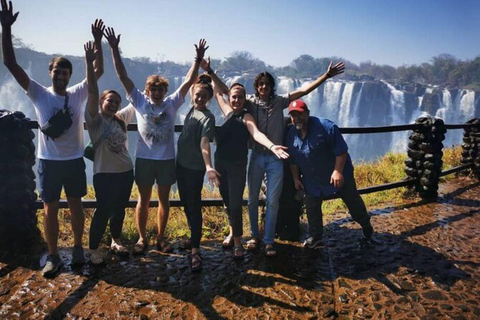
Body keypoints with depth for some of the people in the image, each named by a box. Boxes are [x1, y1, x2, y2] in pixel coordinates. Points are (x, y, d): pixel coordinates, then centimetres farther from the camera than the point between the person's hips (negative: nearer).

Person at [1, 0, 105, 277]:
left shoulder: (78, 94, 0)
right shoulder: (39, 94, -3)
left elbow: (98, 71, -4)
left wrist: (98, 42, -11)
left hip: (74, 160, 1)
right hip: (49, 161, -1)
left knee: (76, 205, 12)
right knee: (50, 208, 5)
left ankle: (78, 248, 27)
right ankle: (53, 257, 18)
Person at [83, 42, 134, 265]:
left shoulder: (120, 122, 11)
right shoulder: (95, 119, -7)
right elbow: (92, 91, -18)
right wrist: (89, 62, -25)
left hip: (125, 171, 6)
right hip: (104, 173, -6)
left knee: (119, 209, 15)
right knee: (103, 211, -2)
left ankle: (116, 241, 33)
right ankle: (94, 249, 14)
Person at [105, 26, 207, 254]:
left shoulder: (172, 103, 0)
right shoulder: (140, 102, -2)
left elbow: (188, 81, -4)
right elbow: (123, 77, -5)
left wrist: (198, 59, -11)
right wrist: (114, 49, -11)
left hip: (166, 159, 1)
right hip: (144, 158, -1)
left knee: (164, 200, 11)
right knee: (144, 200, 9)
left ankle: (161, 237, 25)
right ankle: (142, 238, 22)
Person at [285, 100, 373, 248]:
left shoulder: (326, 126, -23)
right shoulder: (291, 135, -5)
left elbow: (341, 151, -23)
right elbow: (293, 160, 7)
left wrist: (338, 171, -27)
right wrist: (296, 178, 7)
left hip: (337, 175, -4)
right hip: (312, 180, 4)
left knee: (353, 201, 14)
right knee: (311, 207, 9)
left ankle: (366, 224, 40)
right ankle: (315, 236, 26)